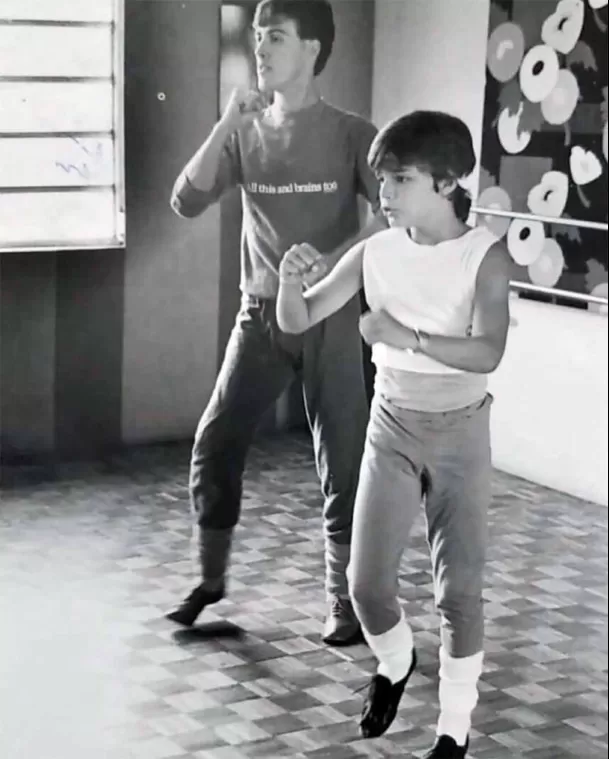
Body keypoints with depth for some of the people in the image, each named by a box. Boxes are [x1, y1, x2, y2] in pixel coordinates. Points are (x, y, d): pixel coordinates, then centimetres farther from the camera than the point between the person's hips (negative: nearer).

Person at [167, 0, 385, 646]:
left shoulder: (350, 134, -5)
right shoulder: (246, 133, 4)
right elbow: (186, 202, -5)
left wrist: (331, 261, -28)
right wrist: (227, 124, -13)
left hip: (330, 316, -3)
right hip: (261, 314, 3)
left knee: (341, 460, 0)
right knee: (214, 445, 1)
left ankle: (345, 601, 13)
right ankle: (211, 579, 20)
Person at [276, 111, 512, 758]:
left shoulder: (486, 256, -15)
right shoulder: (376, 251, -6)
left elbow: (487, 353, -27)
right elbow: (296, 322, -4)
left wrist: (409, 338, -41)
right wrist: (289, 279, -26)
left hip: (460, 433, -3)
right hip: (391, 428, 3)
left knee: (458, 587, -2)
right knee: (367, 582, 3)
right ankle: (394, 664, 36)